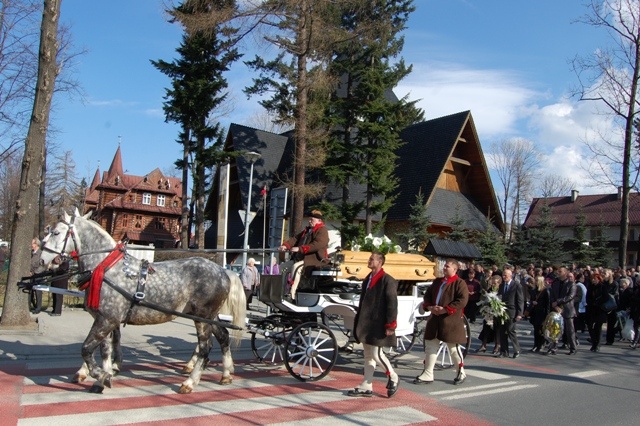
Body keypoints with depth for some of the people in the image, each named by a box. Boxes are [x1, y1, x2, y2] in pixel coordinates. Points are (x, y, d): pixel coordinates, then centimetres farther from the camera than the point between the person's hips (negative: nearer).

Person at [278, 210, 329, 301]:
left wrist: (299, 248, -28)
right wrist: (285, 245, -3)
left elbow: (317, 245, -22)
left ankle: (292, 295, -28)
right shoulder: (307, 230, 23)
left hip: (315, 259, -9)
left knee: (296, 266, -29)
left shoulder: (322, 231, -6)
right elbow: (296, 238, 16)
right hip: (303, 257, 9)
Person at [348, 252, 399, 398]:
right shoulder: (367, 279, 15)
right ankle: (366, 387, 16)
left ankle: (393, 378, 17)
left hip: (378, 325, -8)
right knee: (368, 356, 11)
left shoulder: (387, 280, -10)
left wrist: (390, 325, -17)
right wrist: (358, 323, 17)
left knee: (376, 354, -6)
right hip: (366, 324, 8)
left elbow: (392, 304, -14)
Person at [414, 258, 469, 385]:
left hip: (451, 320, -7)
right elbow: (427, 295, 16)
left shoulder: (460, 283, -7)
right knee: (430, 346, 7)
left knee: (453, 348, 4)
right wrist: (429, 307, -4)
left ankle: (461, 373, 24)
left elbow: (462, 300, -17)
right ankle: (428, 375, 14)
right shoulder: (437, 282, 14)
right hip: (435, 319, 7)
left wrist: (445, 309, -20)